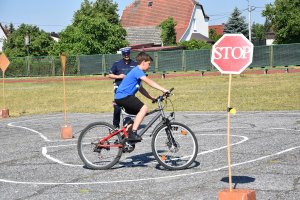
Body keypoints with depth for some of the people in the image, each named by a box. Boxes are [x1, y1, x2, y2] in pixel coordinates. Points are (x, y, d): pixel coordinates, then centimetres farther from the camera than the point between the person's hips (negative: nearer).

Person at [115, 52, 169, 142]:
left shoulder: (137, 71, 20)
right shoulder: (137, 71, -12)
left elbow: (141, 89, 22)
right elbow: (149, 82, -25)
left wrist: (152, 98, 13)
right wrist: (163, 90, -29)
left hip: (120, 97, 11)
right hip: (123, 96, -11)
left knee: (139, 113, 19)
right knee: (144, 108, -20)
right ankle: (133, 133, -23)